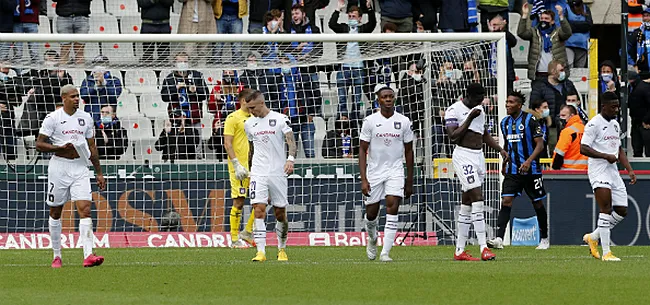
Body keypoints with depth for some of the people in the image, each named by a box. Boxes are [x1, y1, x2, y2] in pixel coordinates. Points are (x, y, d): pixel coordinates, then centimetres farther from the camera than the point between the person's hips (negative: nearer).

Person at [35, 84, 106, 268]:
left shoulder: (85, 118, 10)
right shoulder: (53, 118, -4)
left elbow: (92, 148, 16)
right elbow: (39, 144, -5)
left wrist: (99, 173, 15)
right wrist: (61, 148, -19)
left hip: (80, 169, 2)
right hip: (59, 168, -2)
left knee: (85, 210, -12)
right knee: (55, 213, 6)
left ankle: (88, 255, -21)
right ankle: (57, 256, 18)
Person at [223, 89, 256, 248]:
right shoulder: (233, 118, -7)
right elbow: (227, 143, -12)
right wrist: (236, 164, -19)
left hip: (254, 166, 7)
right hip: (239, 168, -7)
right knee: (239, 201, -5)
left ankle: (248, 232, 13)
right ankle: (235, 239, 2)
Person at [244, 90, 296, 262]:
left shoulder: (280, 120, -3)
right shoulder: (249, 124, 11)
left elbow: (291, 141, -12)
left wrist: (290, 159, -29)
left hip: (278, 172, -2)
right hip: (258, 173, 2)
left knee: (280, 214, 5)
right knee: (259, 210, -12)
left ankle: (282, 249, 23)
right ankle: (261, 251, -16)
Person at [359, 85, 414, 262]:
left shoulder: (404, 122, 1)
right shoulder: (370, 121, -4)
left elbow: (408, 151, 9)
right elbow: (362, 151, -4)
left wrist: (409, 182, 9)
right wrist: (363, 180, -13)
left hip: (395, 171, 0)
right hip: (374, 172, 0)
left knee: (392, 208, -17)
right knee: (371, 213, 6)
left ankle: (385, 252, -17)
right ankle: (372, 239, 40)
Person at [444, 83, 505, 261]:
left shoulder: (480, 110, 15)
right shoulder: (454, 110, -9)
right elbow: (453, 136, -18)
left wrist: (500, 149, 16)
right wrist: (469, 118, -19)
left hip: (478, 156, 8)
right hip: (463, 156, -8)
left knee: (467, 203, 9)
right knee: (477, 198, -18)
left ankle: (460, 250, 12)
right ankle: (483, 248, -23)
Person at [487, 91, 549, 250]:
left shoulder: (530, 120, -10)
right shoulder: (505, 122, 9)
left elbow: (540, 144, -13)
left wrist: (529, 161, -25)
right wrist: (504, 163, 21)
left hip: (531, 170, -4)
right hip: (513, 170, 5)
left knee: (537, 204, 7)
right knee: (506, 201, -11)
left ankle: (544, 239, 22)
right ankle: (499, 239, -19)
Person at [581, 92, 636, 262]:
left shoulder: (615, 125, 17)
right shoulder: (594, 124, -9)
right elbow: (583, 148, -16)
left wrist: (629, 169, 15)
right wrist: (606, 156, -20)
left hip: (613, 171, 8)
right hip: (599, 171, -8)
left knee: (622, 211, 5)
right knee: (606, 208, -17)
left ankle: (593, 237, 22)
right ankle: (606, 252, -16)